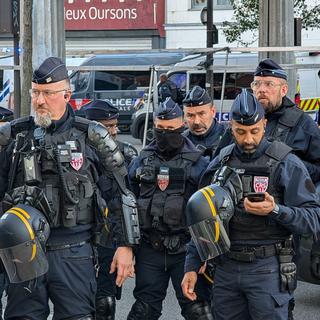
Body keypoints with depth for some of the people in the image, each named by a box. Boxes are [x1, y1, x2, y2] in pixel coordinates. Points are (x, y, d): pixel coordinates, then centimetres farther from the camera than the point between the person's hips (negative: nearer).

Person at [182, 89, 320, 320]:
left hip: (267, 269, -4)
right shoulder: (220, 164, 9)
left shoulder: (286, 164, -6)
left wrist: (275, 211, -26)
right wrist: (191, 266, 10)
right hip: (226, 268, 4)